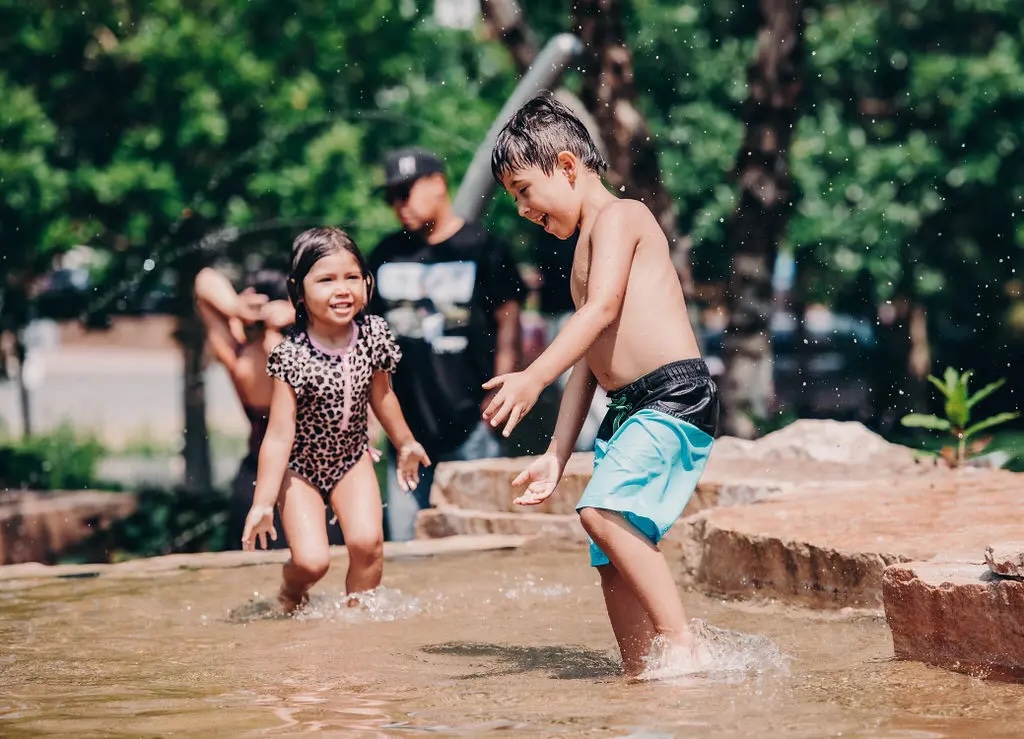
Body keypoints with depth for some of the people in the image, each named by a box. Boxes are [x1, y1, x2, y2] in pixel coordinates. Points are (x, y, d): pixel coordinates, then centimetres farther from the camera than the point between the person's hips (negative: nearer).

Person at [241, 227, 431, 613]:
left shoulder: (373, 335, -13)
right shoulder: (293, 355, -27)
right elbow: (279, 435, -25)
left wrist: (405, 443, 21)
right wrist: (262, 504, -26)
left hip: (351, 458, 3)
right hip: (299, 467, -3)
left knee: (367, 541, -17)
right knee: (311, 559, -14)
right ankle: (291, 596, 21)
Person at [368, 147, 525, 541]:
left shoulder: (481, 248, -1)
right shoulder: (386, 255, 11)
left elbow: (508, 323, 0)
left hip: (468, 424, -4)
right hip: (406, 425, 4)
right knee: (403, 538, 4)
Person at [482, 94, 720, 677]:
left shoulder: (619, 217, -3)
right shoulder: (586, 252, 26)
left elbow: (603, 309, -19)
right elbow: (590, 360, 27)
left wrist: (535, 377, -29)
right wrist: (557, 455, 23)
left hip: (676, 397, -10)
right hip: (627, 410, 10)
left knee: (604, 511, -28)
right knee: (612, 561, 5)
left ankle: (680, 640, -29)